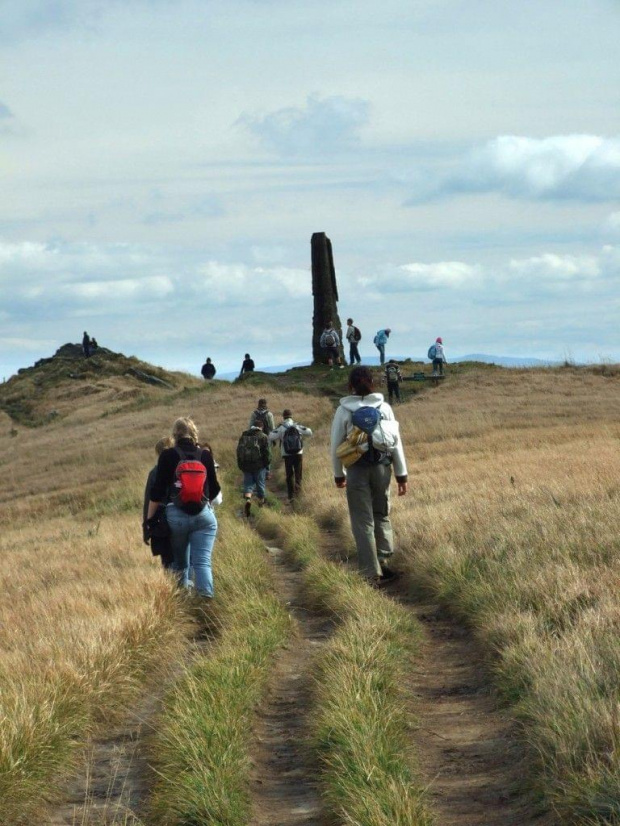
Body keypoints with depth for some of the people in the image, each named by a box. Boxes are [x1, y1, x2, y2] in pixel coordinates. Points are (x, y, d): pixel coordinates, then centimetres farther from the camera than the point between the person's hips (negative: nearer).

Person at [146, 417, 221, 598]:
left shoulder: (168, 456, -2)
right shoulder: (205, 455, 3)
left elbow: (157, 490, -3)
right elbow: (214, 489, 11)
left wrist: (149, 517, 5)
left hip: (176, 515, 0)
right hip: (203, 515, 0)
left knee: (180, 562, 15)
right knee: (202, 561, -6)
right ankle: (206, 597, -22)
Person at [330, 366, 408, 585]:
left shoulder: (344, 410, -4)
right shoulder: (384, 408, 0)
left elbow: (336, 445, -1)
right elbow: (396, 442, 1)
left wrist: (339, 474, 12)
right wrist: (401, 474, 8)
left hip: (357, 470, -2)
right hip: (382, 468, 2)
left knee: (363, 522, 2)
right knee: (382, 516, 18)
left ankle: (372, 573, -1)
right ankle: (383, 564, 13)